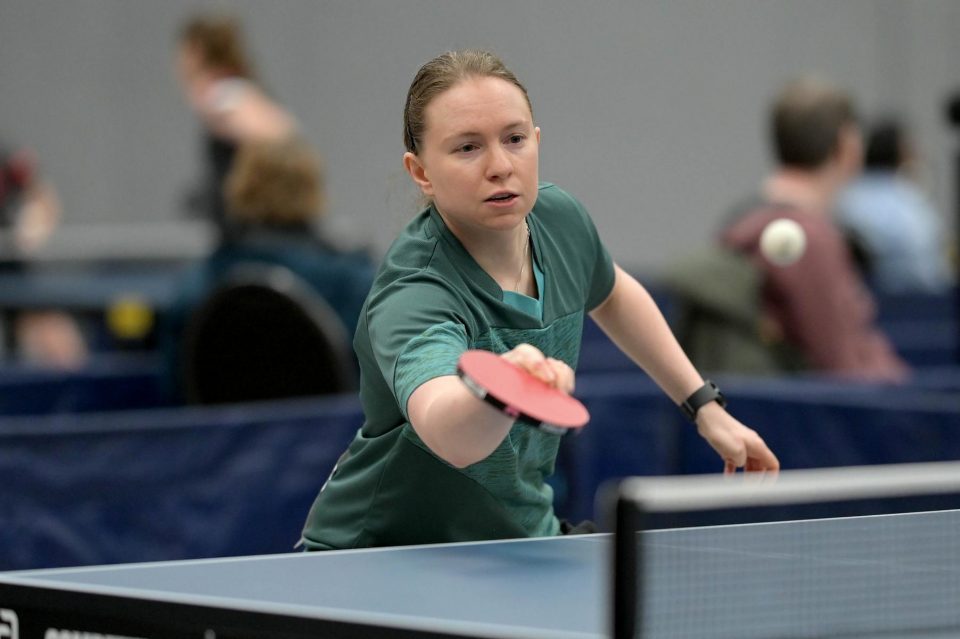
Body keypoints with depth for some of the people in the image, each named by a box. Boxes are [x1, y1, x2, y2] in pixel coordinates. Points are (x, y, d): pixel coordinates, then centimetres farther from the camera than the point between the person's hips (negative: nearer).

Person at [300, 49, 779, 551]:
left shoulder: (560, 218, -8)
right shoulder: (414, 297, -32)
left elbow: (610, 294, 17)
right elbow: (450, 438, -53)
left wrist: (705, 406, 18)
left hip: (522, 537, 6)